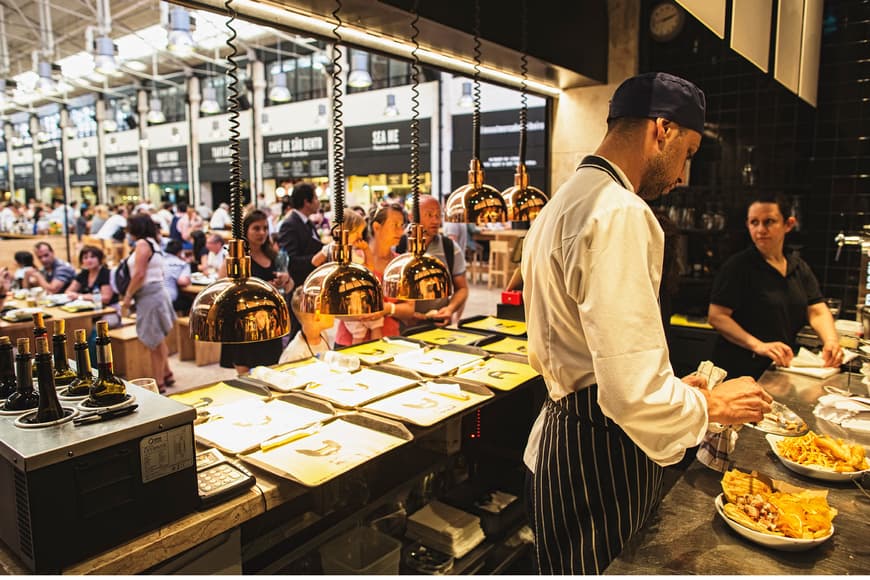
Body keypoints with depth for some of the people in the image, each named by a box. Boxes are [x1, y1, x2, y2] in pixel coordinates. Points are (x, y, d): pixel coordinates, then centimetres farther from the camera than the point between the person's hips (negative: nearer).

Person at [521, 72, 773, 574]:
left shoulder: (562, 204, 12)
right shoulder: (620, 214, -21)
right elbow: (635, 392, -28)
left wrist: (673, 387, 17)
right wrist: (711, 404, -8)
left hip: (561, 435, 10)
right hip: (601, 458, -10)